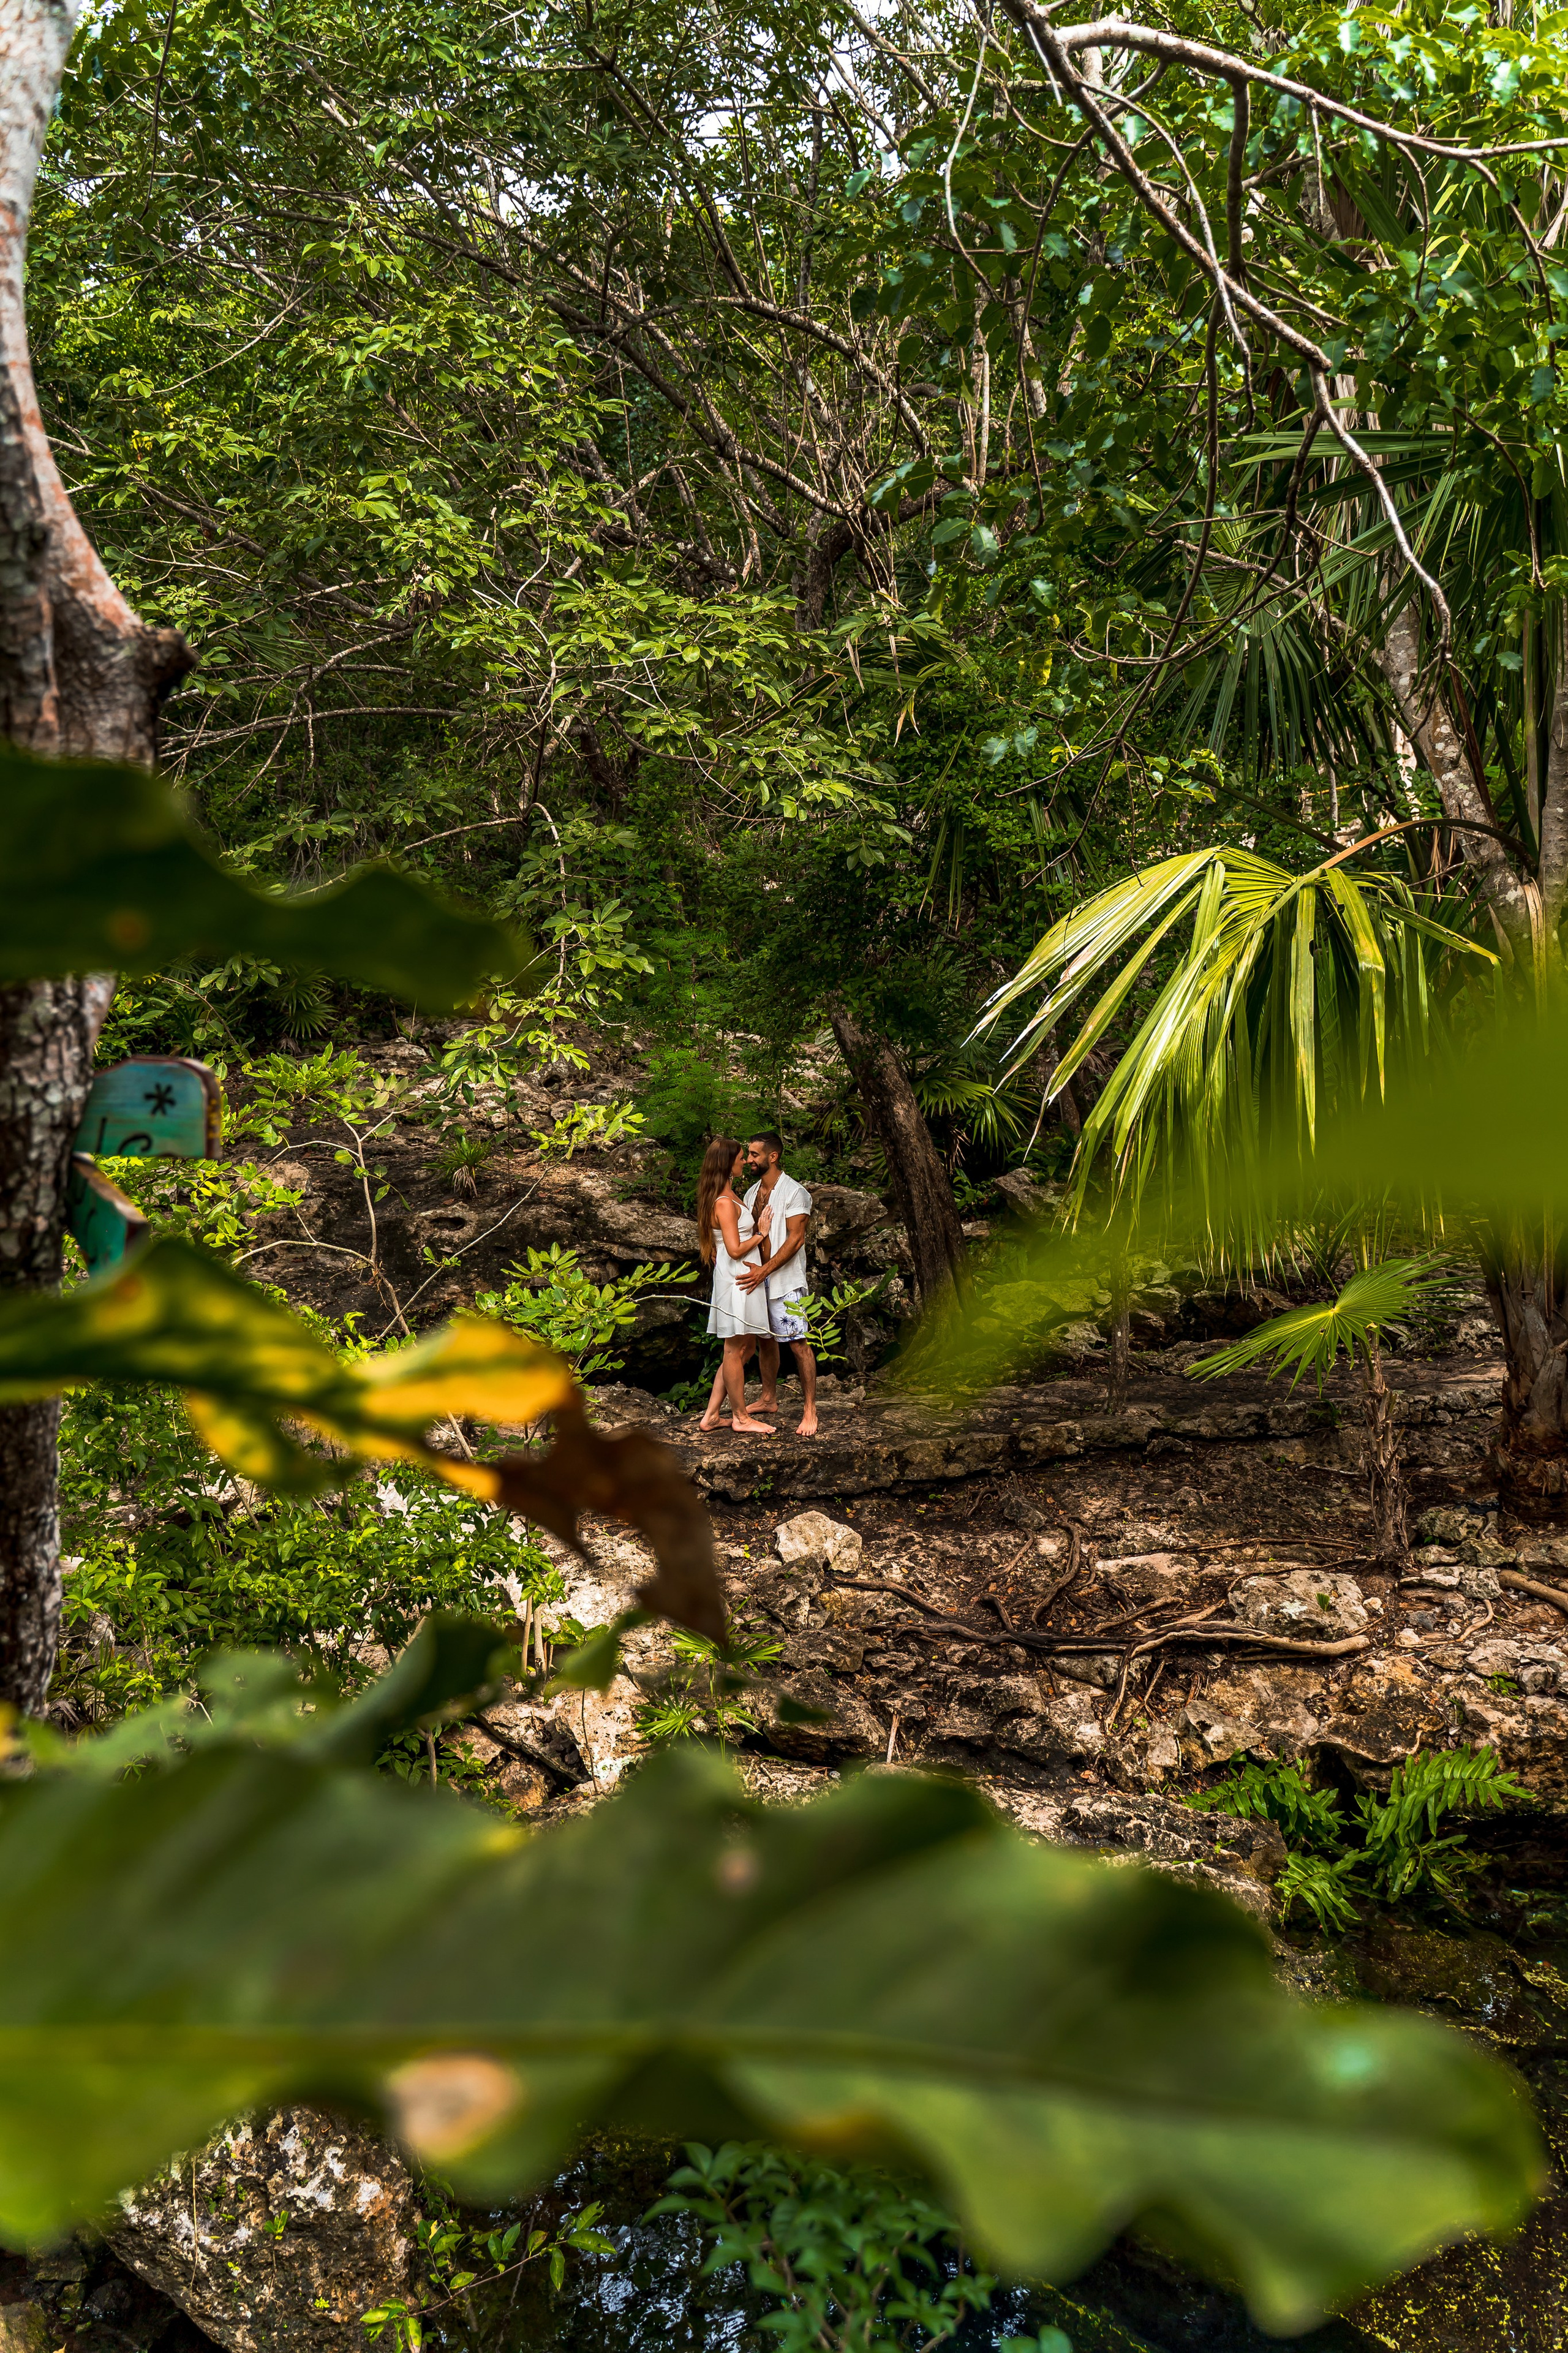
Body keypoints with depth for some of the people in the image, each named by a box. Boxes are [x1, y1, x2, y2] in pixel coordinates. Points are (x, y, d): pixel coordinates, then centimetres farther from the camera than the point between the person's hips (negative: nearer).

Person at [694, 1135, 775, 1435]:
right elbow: (736, 1249, -21)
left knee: (744, 1346, 14)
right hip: (736, 1278, -11)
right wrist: (760, 1234, -10)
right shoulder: (725, 1203, -19)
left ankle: (712, 1415, 17)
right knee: (736, 1349, 2)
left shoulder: (729, 1196, 13)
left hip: (740, 1277, 11)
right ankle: (740, 1417, 13)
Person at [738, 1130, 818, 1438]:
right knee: (764, 1339, 14)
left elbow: (795, 1239, -17)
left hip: (786, 1280, -8)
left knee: (798, 1342, -8)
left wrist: (765, 1271, -23)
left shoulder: (794, 1192, -11)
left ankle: (810, 1411, -6)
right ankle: (769, 1399, 27)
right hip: (757, 1277, 8)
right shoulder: (752, 1193, 13)